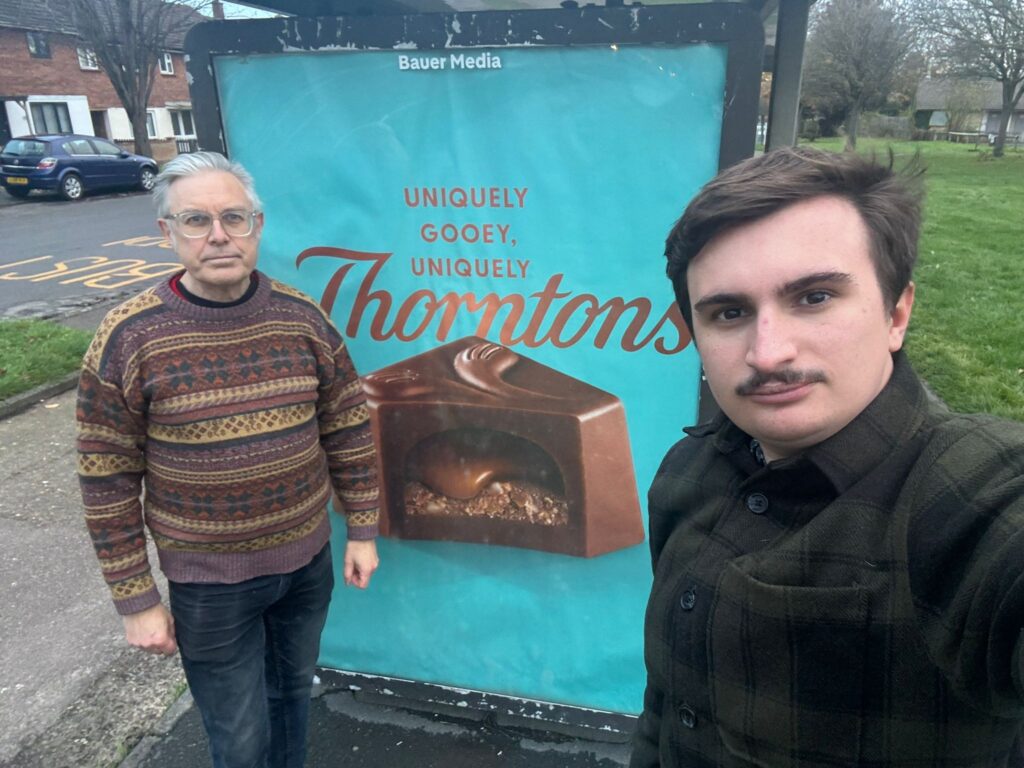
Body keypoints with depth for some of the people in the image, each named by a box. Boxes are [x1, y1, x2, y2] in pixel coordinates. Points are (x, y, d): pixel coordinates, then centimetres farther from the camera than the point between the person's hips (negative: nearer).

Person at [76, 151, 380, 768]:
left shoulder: (303, 318, -7)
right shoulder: (128, 338, -15)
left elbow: (349, 431, 1)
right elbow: (108, 481, -9)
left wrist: (363, 530, 4)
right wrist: (136, 600, -6)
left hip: (309, 560, 3)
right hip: (209, 583, -2)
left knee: (293, 692, 25)